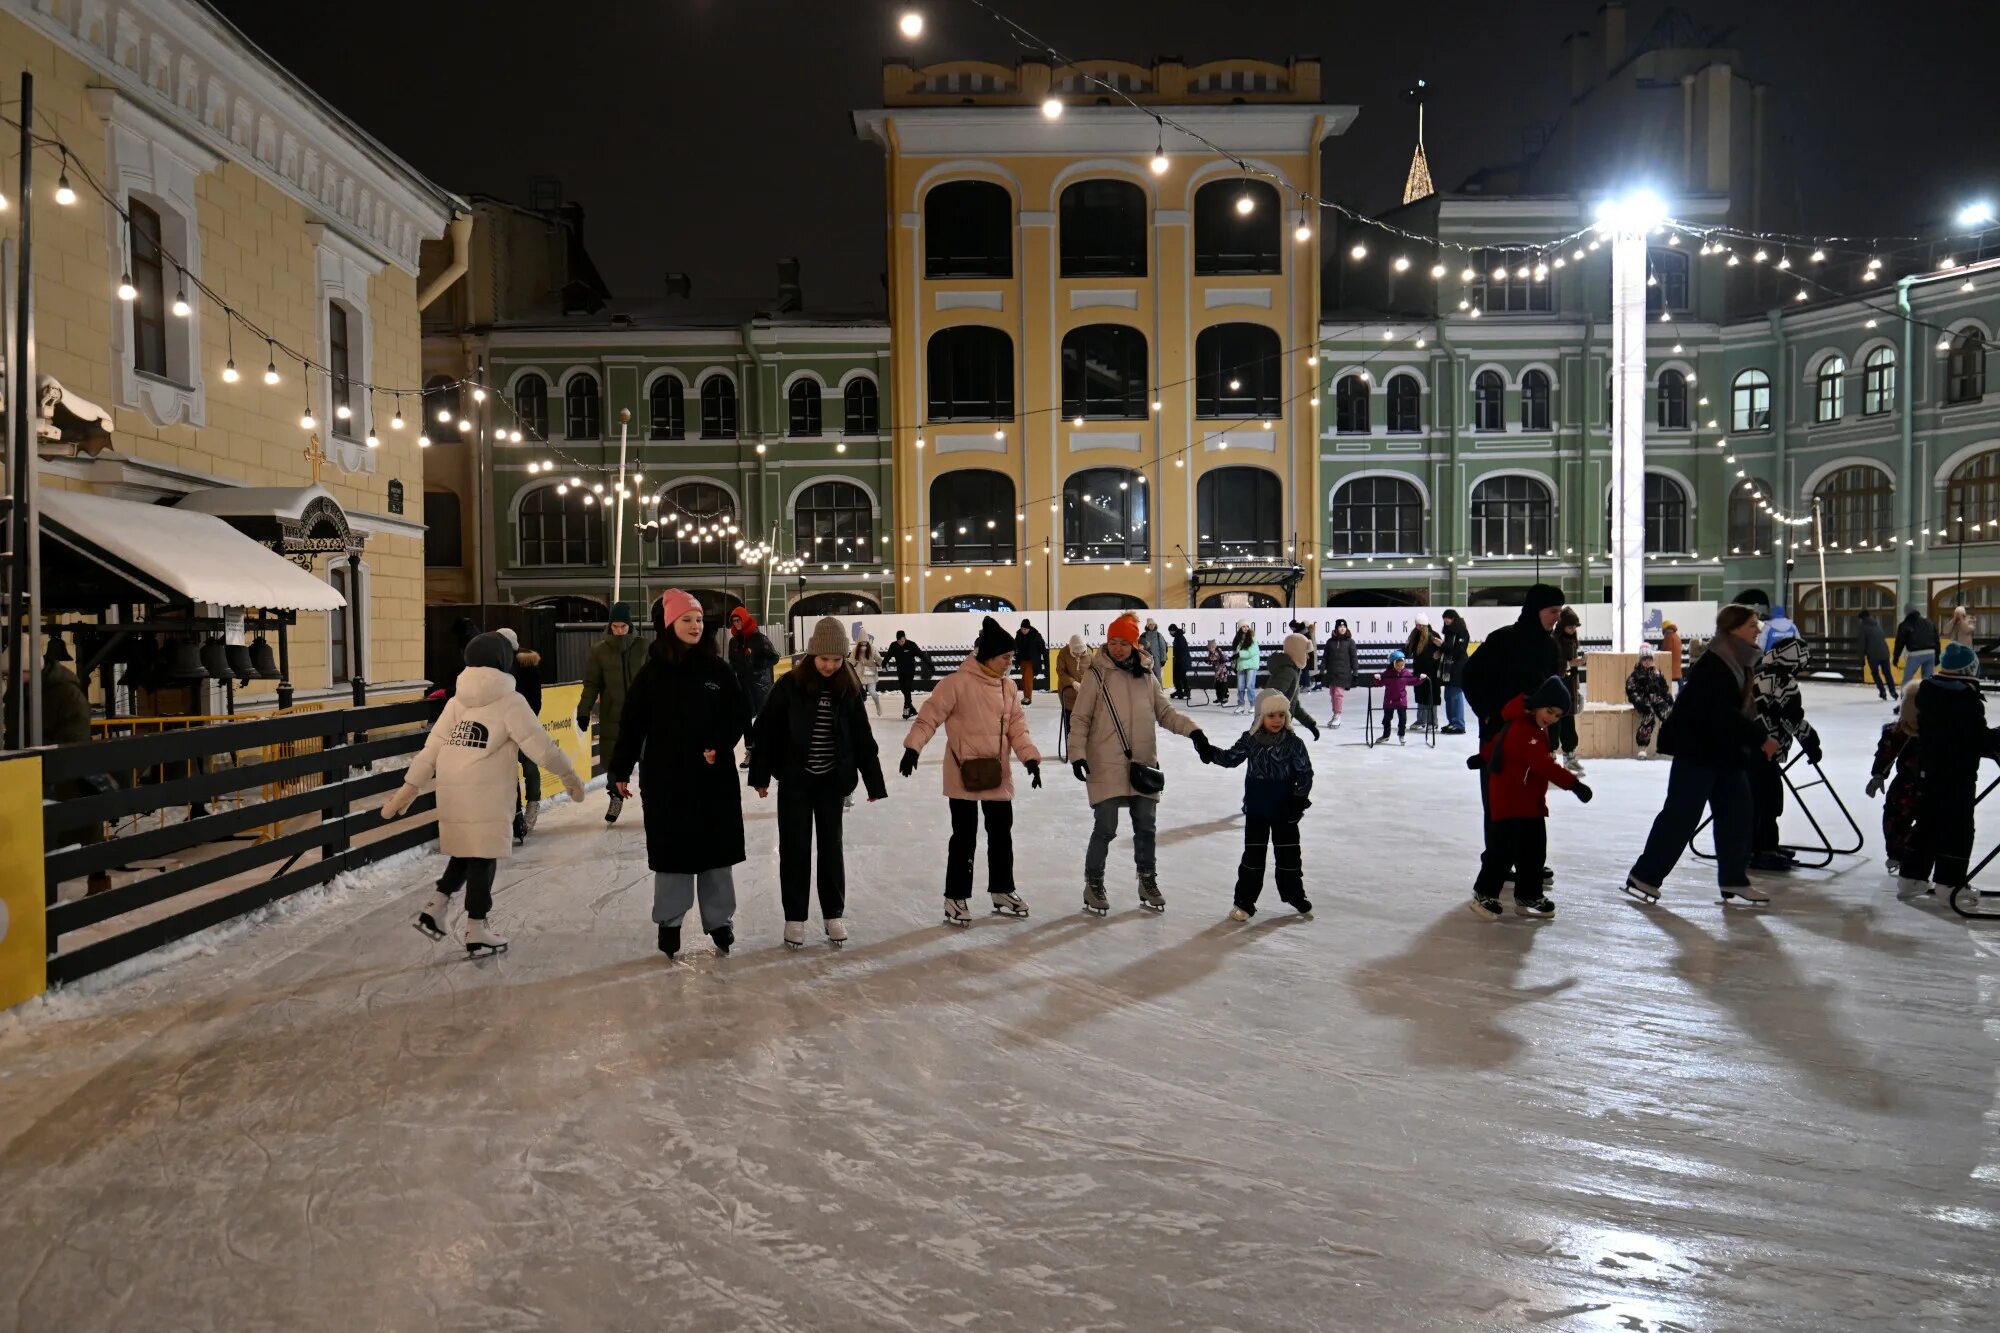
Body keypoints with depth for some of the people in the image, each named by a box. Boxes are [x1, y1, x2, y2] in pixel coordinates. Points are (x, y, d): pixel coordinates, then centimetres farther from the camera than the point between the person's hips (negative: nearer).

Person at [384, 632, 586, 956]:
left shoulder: (456, 701, 10)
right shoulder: (509, 702, -6)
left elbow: (431, 749, 8)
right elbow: (540, 745, -7)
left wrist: (409, 788, 13)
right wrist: (568, 775, 6)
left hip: (451, 793, 6)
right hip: (486, 795, -6)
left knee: (464, 851, 22)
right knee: (483, 858, 2)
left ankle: (435, 908, 13)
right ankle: (476, 932, 8)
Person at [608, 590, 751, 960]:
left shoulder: (717, 669, -1)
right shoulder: (652, 672, -2)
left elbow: (740, 714, 0)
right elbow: (633, 723, 1)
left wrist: (720, 746, -16)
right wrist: (621, 769, 0)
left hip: (715, 777, 1)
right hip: (665, 777, -1)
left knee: (716, 849, 8)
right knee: (672, 851, 6)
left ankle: (720, 920, 21)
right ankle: (669, 921, 22)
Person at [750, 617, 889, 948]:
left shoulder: (848, 689, -3)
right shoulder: (790, 685, -10)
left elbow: (862, 737, 1)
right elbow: (767, 730, -6)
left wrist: (874, 782, 2)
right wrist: (760, 775, -7)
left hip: (833, 781, 2)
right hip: (794, 780, -2)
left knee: (831, 846, 10)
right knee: (795, 847, 5)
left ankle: (834, 915, 21)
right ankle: (794, 918, 15)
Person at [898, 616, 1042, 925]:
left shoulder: (1009, 687, 7)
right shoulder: (958, 682, -13)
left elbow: (1017, 727, 8)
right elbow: (929, 717, -13)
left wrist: (1030, 758, -5)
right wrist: (912, 748, -24)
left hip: (998, 775, 6)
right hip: (963, 775, -6)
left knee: (1002, 834, 15)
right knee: (965, 838, 2)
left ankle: (1002, 891, 31)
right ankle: (956, 898, 15)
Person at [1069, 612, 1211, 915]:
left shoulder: (1144, 675, 8)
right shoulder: (1096, 674, -5)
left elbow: (1164, 712, 11)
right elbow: (1080, 719, -4)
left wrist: (1192, 730, -4)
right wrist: (1077, 753, -14)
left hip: (1142, 764, 5)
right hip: (1106, 766, -4)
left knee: (1146, 826, 11)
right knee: (1105, 828, -3)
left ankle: (1148, 882, 29)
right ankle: (1093, 885, 16)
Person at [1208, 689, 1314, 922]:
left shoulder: (1293, 743, -9)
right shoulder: (1250, 740, -5)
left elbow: (1305, 773, -6)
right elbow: (1231, 758, 1)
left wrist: (1300, 798, -14)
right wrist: (1211, 753, -14)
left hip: (1285, 809, 0)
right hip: (1256, 809, 1)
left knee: (1288, 854, 12)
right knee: (1253, 855, 7)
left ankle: (1295, 896, 28)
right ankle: (1245, 901, 13)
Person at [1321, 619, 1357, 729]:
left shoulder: (1350, 642, 0)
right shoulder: (1330, 641, 7)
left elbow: (1354, 657, 1)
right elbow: (1325, 657, 10)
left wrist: (1355, 672, -3)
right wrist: (1322, 670, 6)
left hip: (1344, 673, -4)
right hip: (1331, 672, 4)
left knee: (1339, 693, -10)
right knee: (1332, 693, 8)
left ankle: (1337, 717, -4)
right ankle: (1335, 716, 18)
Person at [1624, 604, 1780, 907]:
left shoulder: (1739, 663, 11)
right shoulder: (1713, 665, -20)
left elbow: (1743, 709, 17)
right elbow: (1722, 715, -26)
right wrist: (1760, 739, -21)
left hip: (1725, 749, 10)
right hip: (1696, 748, -10)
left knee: (1737, 810, 9)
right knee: (1681, 814, -6)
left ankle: (1734, 880, 17)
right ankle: (1644, 876, 2)